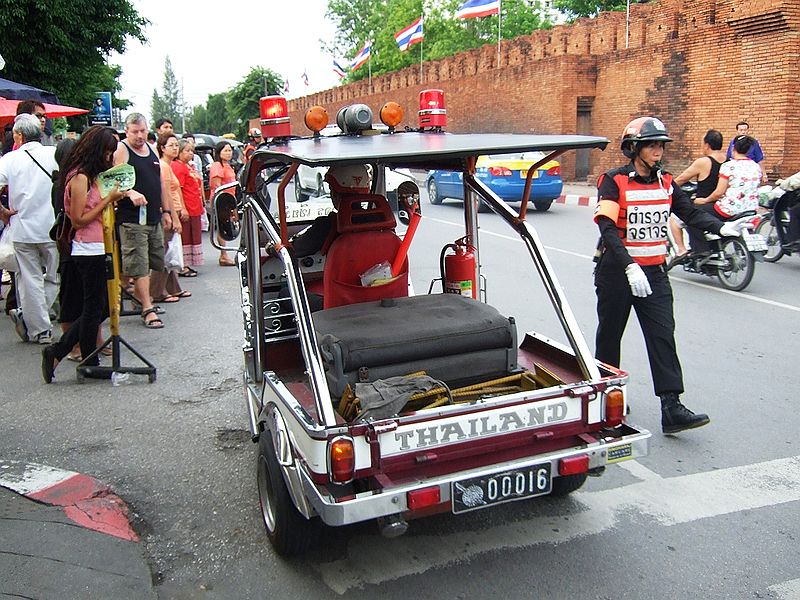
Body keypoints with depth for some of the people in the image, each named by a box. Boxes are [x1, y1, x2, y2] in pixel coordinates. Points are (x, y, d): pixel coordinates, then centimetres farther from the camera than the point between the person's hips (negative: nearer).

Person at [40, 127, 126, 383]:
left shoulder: (90, 176, 14)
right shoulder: (79, 178, -15)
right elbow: (78, 220, -17)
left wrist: (112, 197, 4)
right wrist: (108, 199, -16)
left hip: (97, 249, 9)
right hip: (89, 250, -9)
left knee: (102, 306, 13)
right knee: (94, 307, 2)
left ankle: (57, 352, 16)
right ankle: (90, 362, 15)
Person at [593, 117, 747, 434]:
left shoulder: (665, 182, 8)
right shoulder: (614, 181, -10)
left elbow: (690, 213, 7)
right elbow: (607, 229, -20)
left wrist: (721, 227, -13)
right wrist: (629, 267, -31)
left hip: (654, 273, 5)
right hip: (617, 271, -4)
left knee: (663, 336, -4)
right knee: (610, 335, 9)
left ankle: (671, 408, -5)